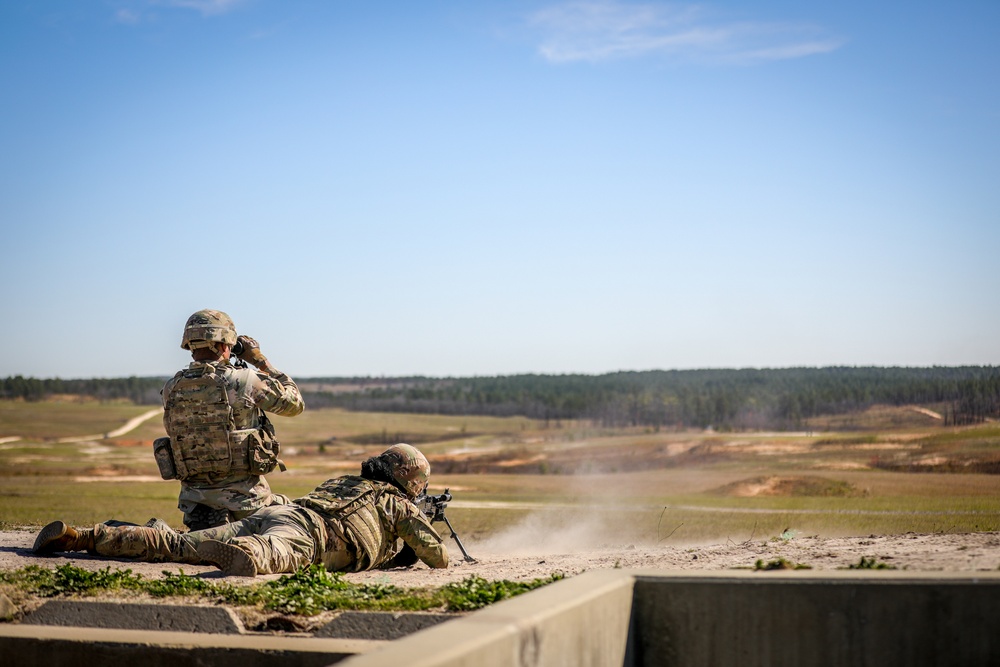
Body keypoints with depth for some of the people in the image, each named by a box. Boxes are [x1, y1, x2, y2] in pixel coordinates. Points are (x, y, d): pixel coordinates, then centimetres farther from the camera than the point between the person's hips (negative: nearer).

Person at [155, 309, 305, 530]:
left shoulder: (171, 390, 0)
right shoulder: (244, 381, -11)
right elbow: (294, 404, 2)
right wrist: (262, 361, 11)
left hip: (196, 499, 2)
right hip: (245, 495, -2)